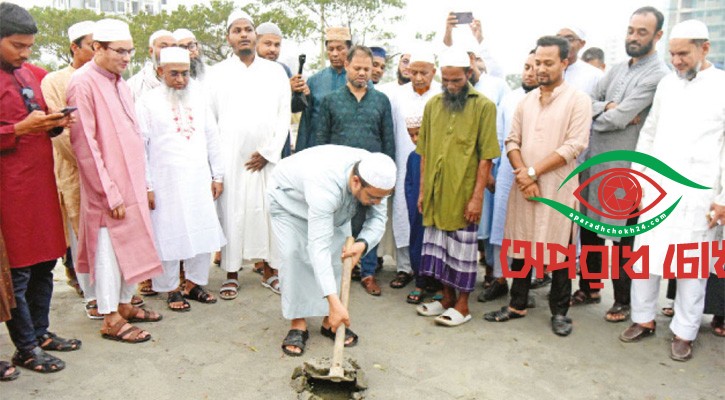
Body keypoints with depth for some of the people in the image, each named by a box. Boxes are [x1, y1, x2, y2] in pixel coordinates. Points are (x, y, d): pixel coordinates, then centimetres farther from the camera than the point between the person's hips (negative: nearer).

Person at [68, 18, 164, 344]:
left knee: (130, 245, 14)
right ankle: (110, 320, 14)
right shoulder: (83, 84, -14)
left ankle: (124, 306, 29)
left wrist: (139, 184, 12)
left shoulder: (118, 82, 11)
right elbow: (85, 145, -17)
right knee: (109, 250, 2)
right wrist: (110, 192, -17)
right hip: (108, 187, -8)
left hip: (131, 182, 8)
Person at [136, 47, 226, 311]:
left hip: (199, 179, 4)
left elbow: (211, 138, 13)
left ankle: (194, 284, 21)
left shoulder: (199, 97, 10)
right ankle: (171, 289, 18)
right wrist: (146, 186, -9)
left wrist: (217, 175, 10)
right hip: (166, 181, -4)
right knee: (169, 236, 3)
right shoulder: (148, 102, -2)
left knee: (203, 232, 6)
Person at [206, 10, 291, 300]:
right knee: (231, 212, 2)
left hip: (266, 157, 1)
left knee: (267, 210, 2)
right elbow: (209, 119, 4)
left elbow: (284, 114, 4)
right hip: (230, 157, -1)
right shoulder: (217, 73, 5)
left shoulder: (275, 72, 7)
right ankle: (231, 274, 13)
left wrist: (268, 151, -5)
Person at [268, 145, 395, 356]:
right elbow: (318, 247, -51)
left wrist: (363, 243, -40)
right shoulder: (325, 186, -49)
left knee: (339, 255, -4)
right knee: (292, 255, -17)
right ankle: (298, 323, -3)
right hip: (288, 197, -5)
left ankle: (330, 321, 8)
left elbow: (377, 218, -17)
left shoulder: (374, 178, -30)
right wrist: (333, 301, -55)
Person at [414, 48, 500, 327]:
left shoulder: (484, 106, -6)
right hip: (435, 192, 5)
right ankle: (447, 298, 29)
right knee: (439, 246, 13)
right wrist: (422, 190, 9)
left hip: (463, 193, -5)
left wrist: (477, 196, -13)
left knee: (463, 248, 5)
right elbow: (424, 152, 12)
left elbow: (486, 157, -9)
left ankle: (462, 306, 18)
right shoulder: (432, 105, 9)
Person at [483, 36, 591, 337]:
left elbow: (573, 146, -12)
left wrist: (533, 172, -14)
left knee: (558, 250, 4)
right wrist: (521, 173, -9)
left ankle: (559, 311, 18)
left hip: (558, 188, -4)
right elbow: (512, 141, 9)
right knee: (520, 246, 10)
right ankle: (517, 305, 24)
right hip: (523, 186, 5)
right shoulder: (527, 100, 12)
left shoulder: (578, 100, -3)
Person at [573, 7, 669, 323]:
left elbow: (618, 119, -20)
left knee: (623, 240, 5)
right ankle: (590, 288, 33)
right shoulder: (617, 69, 13)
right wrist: (608, 107, -13)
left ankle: (623, 300, 22)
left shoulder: (658, 76, -12)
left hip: (624, 169, -7)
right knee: (589, 229, 16)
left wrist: (597, 114, -1)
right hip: (594, 163, 7)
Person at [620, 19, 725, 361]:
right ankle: (643, 319, 23)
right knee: (645, 255, 7)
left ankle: (684, 332, 18)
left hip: (698, 191, -4)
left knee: (692, 263, 5)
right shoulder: (667, 84, 10)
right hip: (657, 185, 4)